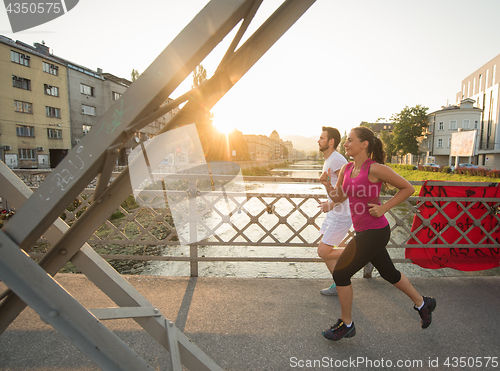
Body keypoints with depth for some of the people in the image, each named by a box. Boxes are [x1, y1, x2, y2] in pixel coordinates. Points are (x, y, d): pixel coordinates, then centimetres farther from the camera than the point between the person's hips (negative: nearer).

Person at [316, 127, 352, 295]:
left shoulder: (337, 160, -19)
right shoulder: (327, 161, 14)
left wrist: (331, 205, -19)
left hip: (341, 215, -10)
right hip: (333, 213, 10)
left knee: (324, 253, -5)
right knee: (324, 251, 12)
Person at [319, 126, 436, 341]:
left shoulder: (375, 168, -18)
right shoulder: (346, 169, 4)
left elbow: (408, 188, -9)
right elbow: (338, 198, 12)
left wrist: (384, 208, -15)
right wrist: (327, 184, -6)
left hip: (374, 232, -8)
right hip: (363, 231, 8)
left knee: (340, 274, -1)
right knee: (388, 273, 25)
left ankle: (346, 325, 20)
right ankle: (423, 303, 50)